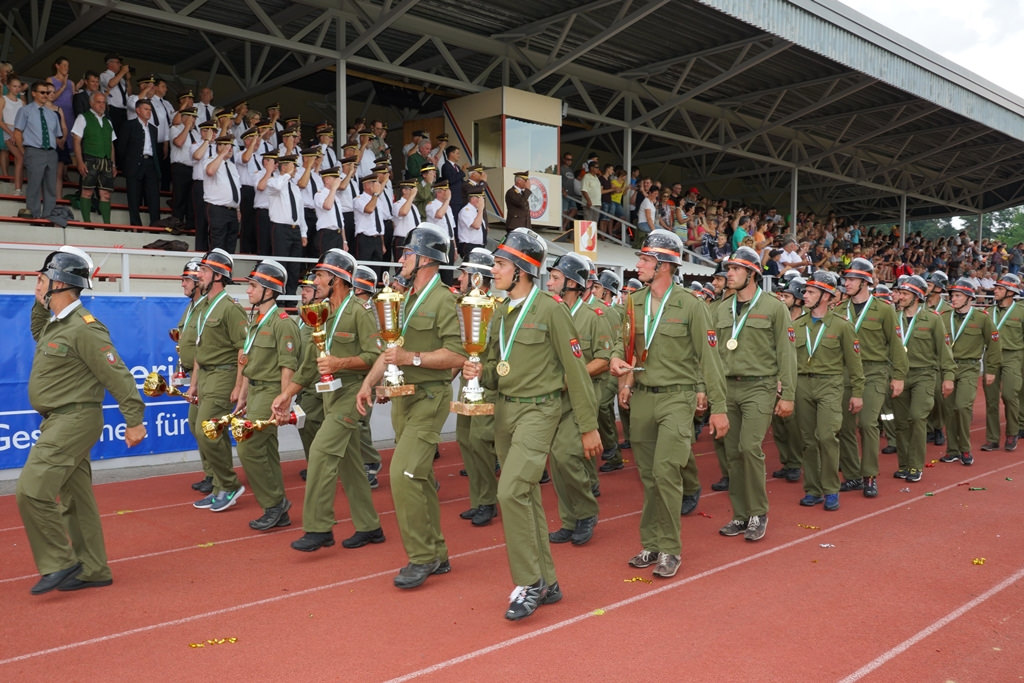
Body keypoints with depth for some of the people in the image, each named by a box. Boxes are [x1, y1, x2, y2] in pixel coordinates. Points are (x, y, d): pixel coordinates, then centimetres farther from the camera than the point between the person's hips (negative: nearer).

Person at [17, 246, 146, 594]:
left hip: (74, 421, -10)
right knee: (76, 499, 13)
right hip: (60, 422, 10)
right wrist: (40, 304, 20)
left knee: (32, 491, -14)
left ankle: (60, 564, -1)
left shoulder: (83, 327, -17)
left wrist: (134, 420, -19)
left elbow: (118, 376, -19)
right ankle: (93, 571, 21)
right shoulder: (54, 321, 12)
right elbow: (39, 336, 37)